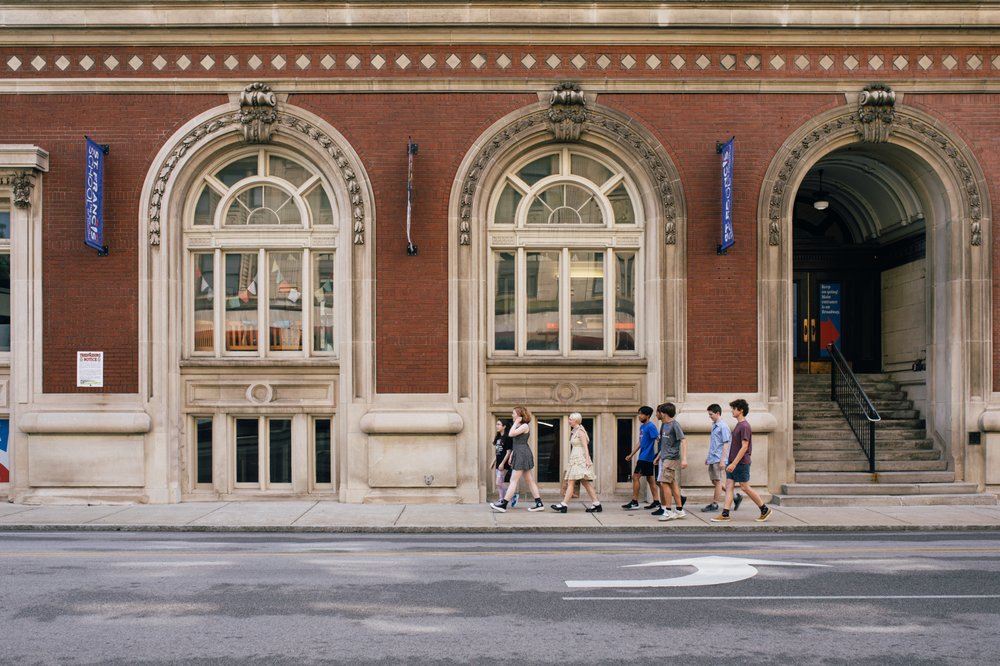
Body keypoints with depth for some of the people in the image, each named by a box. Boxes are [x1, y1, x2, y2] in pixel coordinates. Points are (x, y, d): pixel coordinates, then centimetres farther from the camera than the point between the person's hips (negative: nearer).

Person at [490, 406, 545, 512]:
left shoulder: (525, 426, -10)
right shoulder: (519, 426, 18)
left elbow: (511, 434, -21)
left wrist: (516, 422, -10)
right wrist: (512, 454, 17)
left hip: (522, 454, -10)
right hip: (519, 454, 10)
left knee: (514, 480, -9)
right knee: (530, 480, 8)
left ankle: (503, 504, -9)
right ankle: (539, 504, 7)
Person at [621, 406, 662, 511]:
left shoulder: (651, 426, -13)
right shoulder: (642, 426, 15)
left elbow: (659, 440, -18)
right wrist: (631, 455, 23)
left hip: (646, 457, -9)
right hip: (643, 457, 9)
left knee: (635, 477, -7)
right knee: (650, 479, 10)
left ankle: (634, 502, -3)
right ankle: (656, 502, 13)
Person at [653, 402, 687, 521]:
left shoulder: (675, 425, -14)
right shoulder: (664, 425, 14)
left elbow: (683, 441, -19)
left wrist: (684, 458, -27)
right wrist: (658, 456, 29)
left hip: (671, 458, -9)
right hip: (665, 458, 9)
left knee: (664, 483, -10)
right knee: (673, 484, 10)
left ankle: (668, 511, -6)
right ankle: (679, 511, 15)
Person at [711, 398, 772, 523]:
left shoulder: (744, 426, -16)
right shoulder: (738, 425, 13)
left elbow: (744, 447, -21)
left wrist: (734, 463, -23)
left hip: (741, 463, -9)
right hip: (733, 462, 9)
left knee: (745, 487, -1)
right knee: (729, 486, 3)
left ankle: (765, 510, 13)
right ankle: (725, 515, 1)